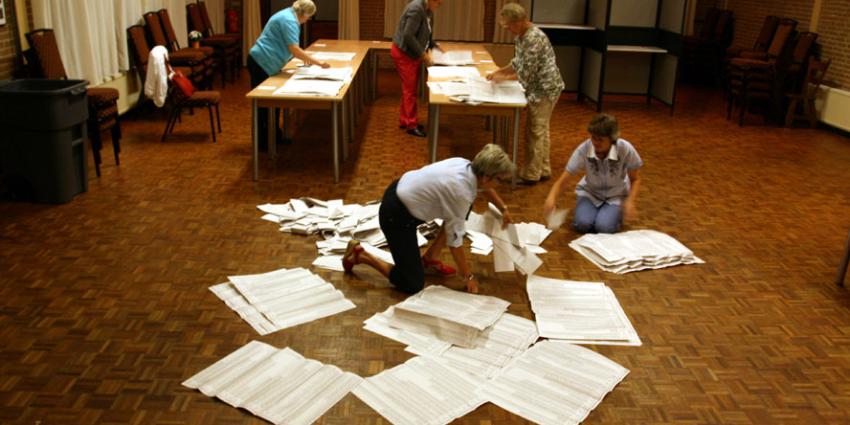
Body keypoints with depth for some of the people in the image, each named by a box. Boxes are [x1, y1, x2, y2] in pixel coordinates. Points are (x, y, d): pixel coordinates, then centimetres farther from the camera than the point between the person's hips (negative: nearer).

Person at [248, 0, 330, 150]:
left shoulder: (289, 16, 14)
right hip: (261, 63, -10)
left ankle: (274, 136, 23)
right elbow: (294, 49, -26)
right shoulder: (289, 20, -19)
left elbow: (288, 46, 25)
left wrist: (304, 57, 16)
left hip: (266, 64, 10)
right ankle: (262, 142, 4)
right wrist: (317, 62, -24)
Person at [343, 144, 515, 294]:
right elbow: (454, 241, -18)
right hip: (396, 215, -9)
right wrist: (469, 277, -7)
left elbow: (483, 186, 22)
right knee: (413, 285, -3)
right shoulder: (461, 192, -27)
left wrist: (503, 209, 26)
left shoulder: (466, 166, -5)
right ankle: (360, 255, 8)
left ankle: (429, 257, 21)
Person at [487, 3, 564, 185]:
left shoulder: (534, 39, -24)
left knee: (535, 132, -3)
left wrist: (503, 78, -12)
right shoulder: (522, 35, 7)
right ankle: (543, 170, 27)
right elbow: (517, 62, 17)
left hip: (545, 89, -10)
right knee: (540, 130, 16)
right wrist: (498, 71, 6)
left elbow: (526, 73, -23)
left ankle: (530, 175, 6)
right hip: (539, 88, 10)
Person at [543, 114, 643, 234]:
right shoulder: (583, 150, -25)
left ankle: (616, 212, 9)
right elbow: (563, 181, -23)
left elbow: (635, 180, -10)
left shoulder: (625, 149, -26)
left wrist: (630, 201, -28)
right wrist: (551, 198, -44)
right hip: (590, 192, 1)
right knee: (582, 224, -24)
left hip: (616, 195, -1)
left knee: (604, 227, -25)